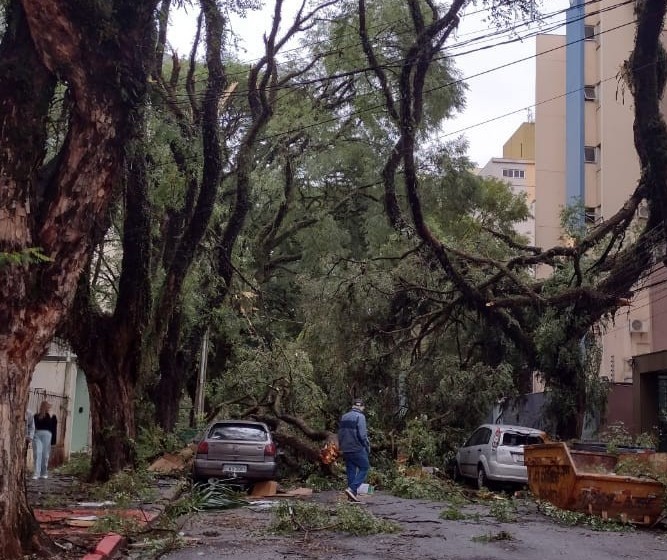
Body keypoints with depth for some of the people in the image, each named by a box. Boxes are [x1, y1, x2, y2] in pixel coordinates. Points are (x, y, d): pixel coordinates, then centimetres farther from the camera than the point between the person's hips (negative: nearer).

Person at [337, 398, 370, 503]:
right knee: (364, 468, 4)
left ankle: (352, 496, 11)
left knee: (350, 471, 11)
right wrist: (368, 446, -4)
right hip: (357, 449, -7)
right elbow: (362, 435, -17)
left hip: (346, 450, 7)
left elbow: (340, 434, 13)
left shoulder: (343, 417, 12)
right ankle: (352, 489, -10)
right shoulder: (360, 417, -11)